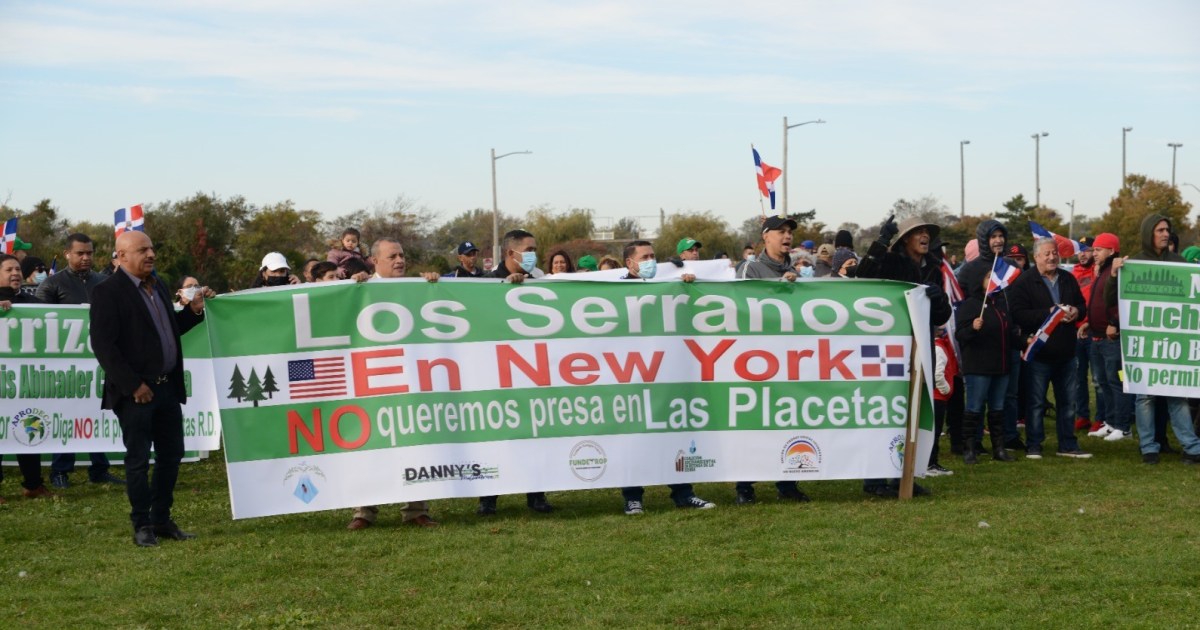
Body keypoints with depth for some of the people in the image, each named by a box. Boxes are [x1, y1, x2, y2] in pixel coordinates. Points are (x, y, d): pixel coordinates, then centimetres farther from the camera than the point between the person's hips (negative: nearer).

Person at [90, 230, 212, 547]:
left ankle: (162, 520, 24)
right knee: (138, 460, 1)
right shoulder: (108, 292, -11)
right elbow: (103, 345, -16)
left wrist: (194, 311, 6)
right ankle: (142, 525, 12)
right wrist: (133, 385, -18)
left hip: (168, 387, 8)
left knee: (171, 455, 12)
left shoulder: (157, 286, 14)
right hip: (136, 392, -8)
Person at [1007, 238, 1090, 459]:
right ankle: (1033, 446, 10)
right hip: (1039, 353, -6)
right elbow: (1018, 314, -17)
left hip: (1065, 352, 6)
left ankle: (1068, 445, 21)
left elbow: (1082, 304, 20)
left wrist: (1076, 312, -4)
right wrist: (1049, 313, -22)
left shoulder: (1068, 279, 11)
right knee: (1036, 402, 1)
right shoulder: (1023, 282, -7)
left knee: (1068, 401, 11)